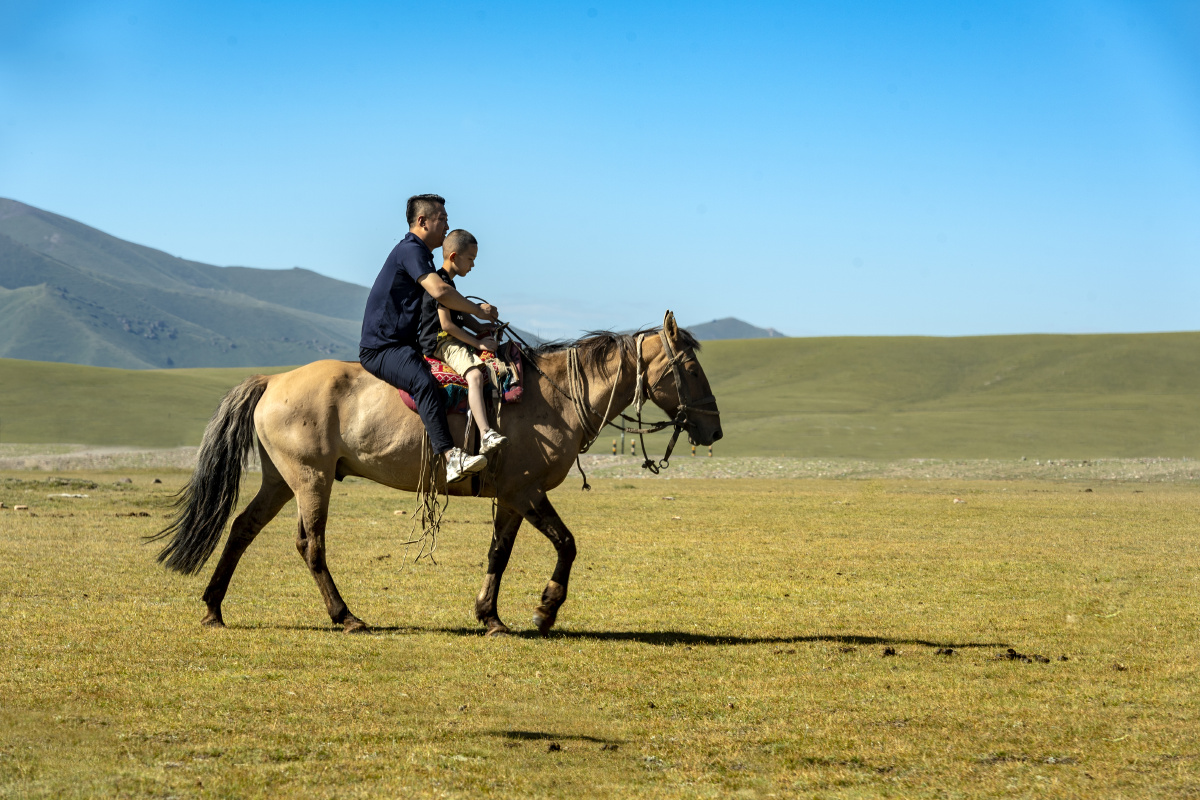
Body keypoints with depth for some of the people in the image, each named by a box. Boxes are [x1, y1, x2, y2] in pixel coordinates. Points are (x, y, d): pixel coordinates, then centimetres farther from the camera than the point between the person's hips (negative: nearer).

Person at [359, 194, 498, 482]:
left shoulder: (420, 254, 22)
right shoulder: (410, 250, -13)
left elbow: (448, 306, 30)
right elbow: (439, 291, -28)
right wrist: (479, 311, -17)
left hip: (402, 345, 11)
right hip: (381, 348, -11)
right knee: (424, 383, -34)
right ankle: (451, 458, -47)